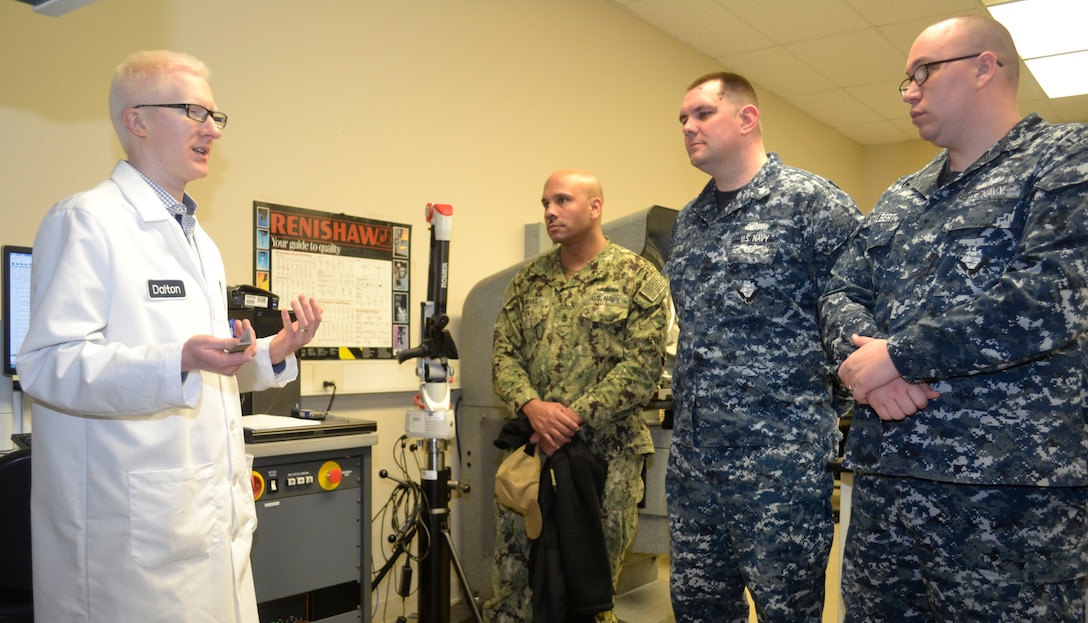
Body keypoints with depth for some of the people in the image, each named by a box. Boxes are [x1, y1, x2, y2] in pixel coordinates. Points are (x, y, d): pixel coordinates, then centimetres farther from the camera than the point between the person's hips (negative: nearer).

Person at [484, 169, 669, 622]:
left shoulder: (639, 278, -2)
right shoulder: (527, 280, 11)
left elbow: (641, 368, -9)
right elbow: (504, 354, 6)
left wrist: (575, 417, -17)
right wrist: (532, 406, -13)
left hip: (607, 454, -3)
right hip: (529, 449, 4)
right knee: (511, 582, 8)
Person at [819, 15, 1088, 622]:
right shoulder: (897, 201, 19)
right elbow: (843, 293, 11)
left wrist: (898, 355, -15)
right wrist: (869, 362, -11)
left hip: (1013, 486, -6)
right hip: (884, 479, 6)